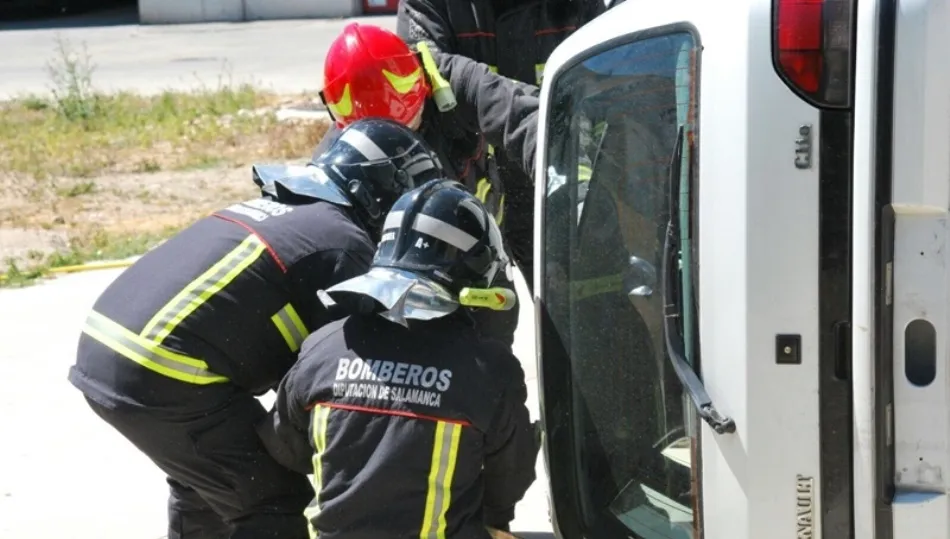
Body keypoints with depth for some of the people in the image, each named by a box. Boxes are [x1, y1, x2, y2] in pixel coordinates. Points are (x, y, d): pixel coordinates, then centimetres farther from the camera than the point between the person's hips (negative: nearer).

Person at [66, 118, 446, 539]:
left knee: (204, 477, 30)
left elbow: (290, 348, 29)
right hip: (160, 376, -9)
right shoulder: (345, 243, -4)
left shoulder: (279, 209, 23)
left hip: (103, 349, 10)